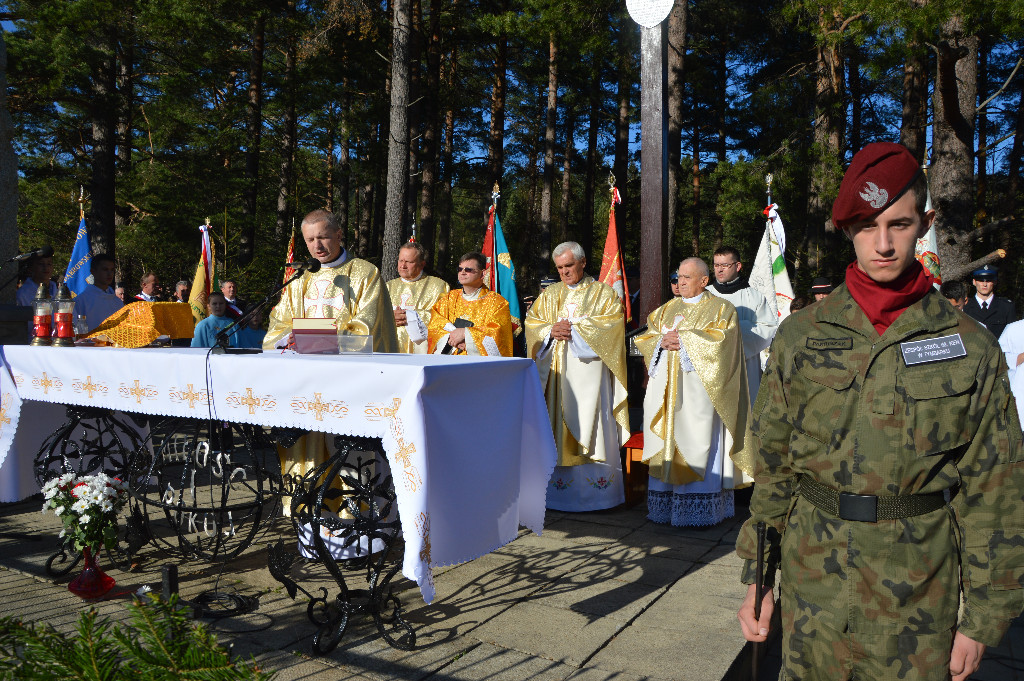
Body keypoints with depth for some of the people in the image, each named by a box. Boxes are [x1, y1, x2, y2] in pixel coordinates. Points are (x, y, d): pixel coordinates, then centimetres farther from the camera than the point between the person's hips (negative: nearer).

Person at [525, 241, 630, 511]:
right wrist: (551, 330, -10)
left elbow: (613, 320, -6)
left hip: (589, 370, -3)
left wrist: (575, 329, -13)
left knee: (590, 426, -7)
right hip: (556, 373, 3)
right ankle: (560, 489, 6)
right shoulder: (549, 295, 19)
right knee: (558, 427, 0)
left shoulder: (604, 293, 9)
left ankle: (595, 493, -1)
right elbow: (531, 321, 11)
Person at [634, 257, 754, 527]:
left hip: (698, 388, -5)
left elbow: (720, 339, -11)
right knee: (667, 442, 3)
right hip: (666, 388, 5)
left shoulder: (720, 308, 5)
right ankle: (666, 503, 9)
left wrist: (683, 339, -13)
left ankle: (699, 509, -3)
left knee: (697, 442, -8)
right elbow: (645, 337, 13)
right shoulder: (668, 309, 19)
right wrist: (662, 341, -7)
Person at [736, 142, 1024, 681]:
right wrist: (756, 580, 3)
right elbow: (771, 467, 3)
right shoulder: (801, 337, -1)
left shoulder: (971, 348, -3)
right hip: (813, 585, 1)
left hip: (919, 597, 0)